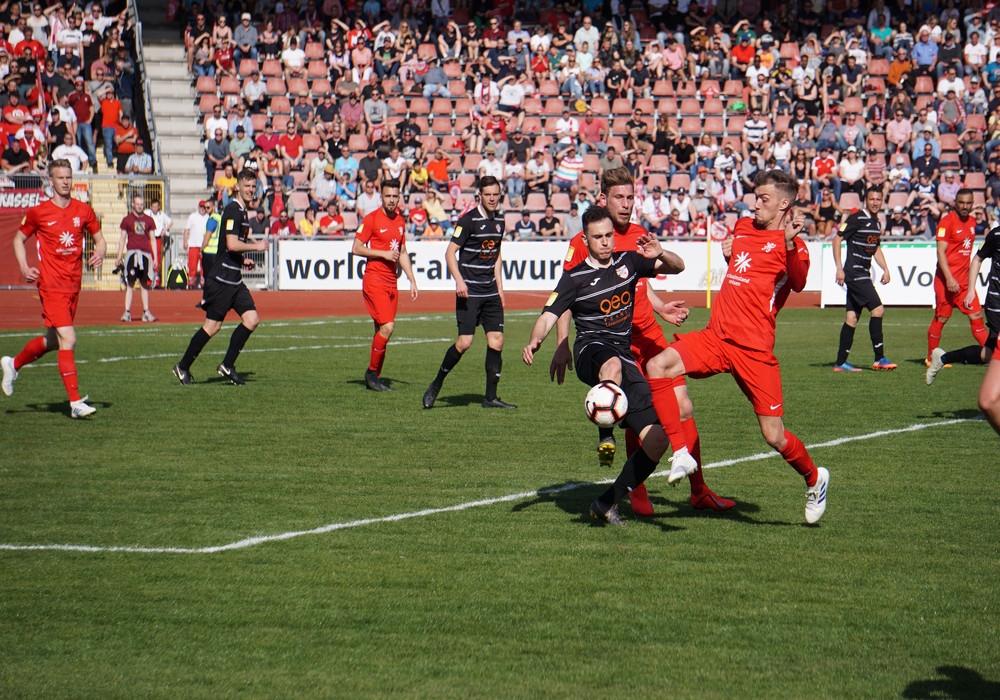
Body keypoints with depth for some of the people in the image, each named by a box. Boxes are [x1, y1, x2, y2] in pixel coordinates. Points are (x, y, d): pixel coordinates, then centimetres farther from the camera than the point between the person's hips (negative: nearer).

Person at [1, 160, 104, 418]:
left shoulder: (83, 211, 5)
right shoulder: (38, 213, -4)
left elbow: (99, 239, 15)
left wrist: (99, 254, -7)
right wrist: (24, 268, -5)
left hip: (74, 285, 5)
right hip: (51, 285, -5)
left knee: (53, 341, 18)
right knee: (68, 339, -16)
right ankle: (75, 402, -13)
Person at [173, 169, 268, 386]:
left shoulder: (242, 211, 17)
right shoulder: (232, 210, -14)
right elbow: (232, 244, -25)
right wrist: (256, 246, -14)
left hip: (234, 279, 10)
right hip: (221, 278, -10)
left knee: (252, 319, 0)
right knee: (212, 326, -5)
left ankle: (227, 366, 6)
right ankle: (183, 367, 8)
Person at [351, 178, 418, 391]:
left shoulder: (400, 220, 14)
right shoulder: (371, 219, -7)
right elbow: (356, 248, -8)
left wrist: (412, 280, 19)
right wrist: (383, 253, -14)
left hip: (391, 282, 7)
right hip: (374, 279, -7)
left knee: (382, 330, 8)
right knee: (387, 326, -17)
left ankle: (375, 378, 14)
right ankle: (372, 372, -2)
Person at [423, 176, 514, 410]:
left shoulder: (499, 221, 12)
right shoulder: (469, 220, -9)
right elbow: (450, 252, -10)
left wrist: (500, 288, 18)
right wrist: (459, 281, -22)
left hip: (490, 293, 6)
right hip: (469, 292, -6)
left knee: (496, 340, -1)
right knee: (465, 342, -11)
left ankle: (491, 397, 5)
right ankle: (436, 386, 7)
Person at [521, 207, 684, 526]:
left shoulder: (628, 261, 12)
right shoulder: (575, 277, 1)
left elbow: (677, 267, 19)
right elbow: (550, 315, -6)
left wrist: (660, 254, -5)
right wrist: (535, 341, -28)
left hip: (625, 356, 5)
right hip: (592, 350, -5)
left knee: (657, 440, -3)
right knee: (613, 365, -47)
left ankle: (607, 502, 8)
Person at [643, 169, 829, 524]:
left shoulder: (790, 243, -5)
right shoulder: (743, 228, 17)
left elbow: (798, 284, -26)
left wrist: (790, 244, -40)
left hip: (754, 348, -6)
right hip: (715, 336, 6)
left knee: (774, 436, -5)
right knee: (658, 366, -19)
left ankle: (814, 479, 25)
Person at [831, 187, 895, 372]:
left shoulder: (877, 223, 15)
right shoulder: (856, 219, -11)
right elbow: (837, 239, -11)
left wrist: (885, 269, 17)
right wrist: (839, 268, -16)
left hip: (863, 275, 9)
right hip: (854, 273, -9)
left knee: (852, 317, 8)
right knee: (877, 309, -15)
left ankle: (840, 362, 10)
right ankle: (879, 358, -12)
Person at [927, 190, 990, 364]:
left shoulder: (972, 222, 12)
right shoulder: (947, 222, -11)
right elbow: (940, 252, -15)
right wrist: (949, 278, -24)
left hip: (965, 280, 6)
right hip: (947, 280, -6)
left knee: (976, 315, 1)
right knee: (941, 318, 1)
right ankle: (931, 358, 12)